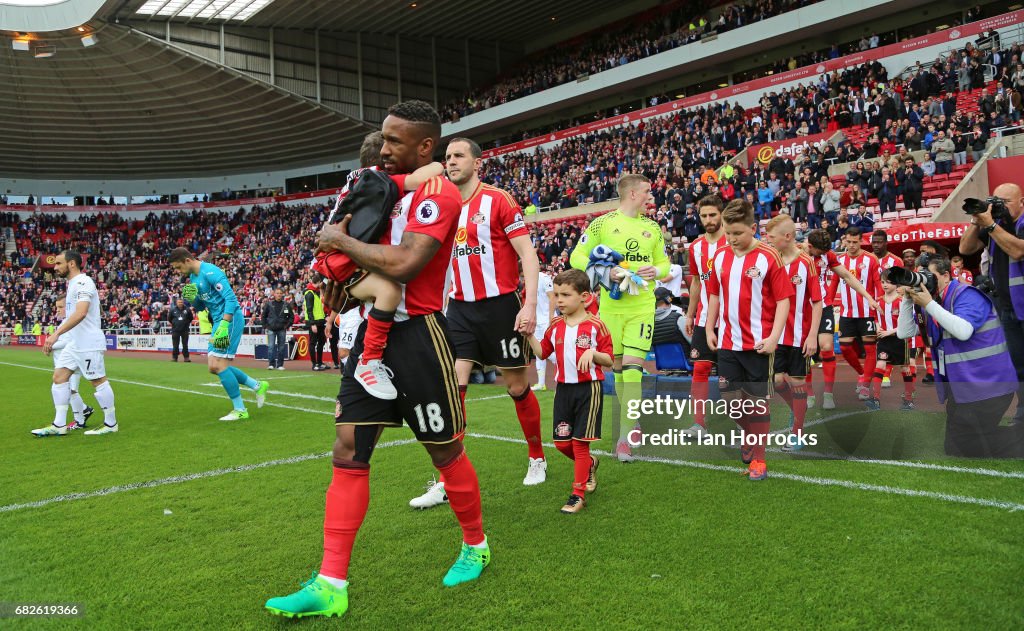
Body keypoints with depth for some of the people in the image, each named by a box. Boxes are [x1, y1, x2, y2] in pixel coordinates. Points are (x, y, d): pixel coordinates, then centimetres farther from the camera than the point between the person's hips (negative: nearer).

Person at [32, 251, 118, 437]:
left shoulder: (83, 283, -15)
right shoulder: (73, 283, 16)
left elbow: (81, 313, -29)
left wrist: (56, 334, -32)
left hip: (88, 344, -10)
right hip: (74, 343, 10)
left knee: (98, 381, -2)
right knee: (59, 377, 6)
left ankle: (111, 424, 8)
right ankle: (59, 425, 11)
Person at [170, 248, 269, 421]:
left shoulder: (210, 272, -16)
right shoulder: (193, 278, 13)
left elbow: (231, 298, -22)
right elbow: (200, 306, 21)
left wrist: (224, 326, -29)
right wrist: (191, 298, -2)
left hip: (230, 319, -10)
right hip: (218, 322, 10)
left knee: (219, 365, -12)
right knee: (214, 367, 9)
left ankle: (240, 410, -2)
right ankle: (258, 386, 19)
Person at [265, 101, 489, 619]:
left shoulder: (438, 193, -13)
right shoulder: (388, 185, 14)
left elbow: (403, 264, -26)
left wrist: (341, 241, -12)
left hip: (416, 336, -8)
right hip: (374, 329, 8)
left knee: (445, 451, 7)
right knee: (348, 451, 2)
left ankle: (475, 546, 32)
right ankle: (331, 585, 8)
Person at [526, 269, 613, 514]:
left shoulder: (595, 325, -8)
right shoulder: (555, 326, 6)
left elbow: (609, 360, -5)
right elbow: (543, 352, 11)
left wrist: (592, 352, -24)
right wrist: (529, 335, -3)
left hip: (588, 389, -5)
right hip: (563, 389, 5)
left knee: (579, 442, -3)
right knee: (562, 442, 9)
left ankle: (578, 495, 7)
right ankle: (590, 465, 39)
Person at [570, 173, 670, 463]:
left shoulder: (652, 227, 12)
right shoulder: (602, 224, 0)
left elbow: (664, 262, 20)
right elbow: (576, 257, -1)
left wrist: (656, 270, -4)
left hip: (643, 306, 1)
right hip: (611, 306, -1)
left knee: (633, 368, -9)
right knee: (618, 368, 8)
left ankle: (624, 437, -7)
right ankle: (632, 422, 28)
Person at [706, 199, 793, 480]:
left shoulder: (769, 258, -9)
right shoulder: (720, 256, 6)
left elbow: (783, 299, -8)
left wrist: (774, 337, -15)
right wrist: (710, 329, 11)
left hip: (757, 343, -4)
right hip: (727, 341, 5)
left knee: (757, 400, 3)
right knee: (731, 396, 11)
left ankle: (758, 459, 14)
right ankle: (750, 436, 37)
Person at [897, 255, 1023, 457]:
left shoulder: (966, 294, -13)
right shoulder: (933, 302, 10)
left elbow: (963, 331, -30)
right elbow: (904, 333, 4)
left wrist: (928, 304, -25)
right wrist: (907, 299, -7)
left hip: (987, 386, -9)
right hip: (958, 387, 9)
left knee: (1003, 449, -6)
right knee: (955, 449, 15)